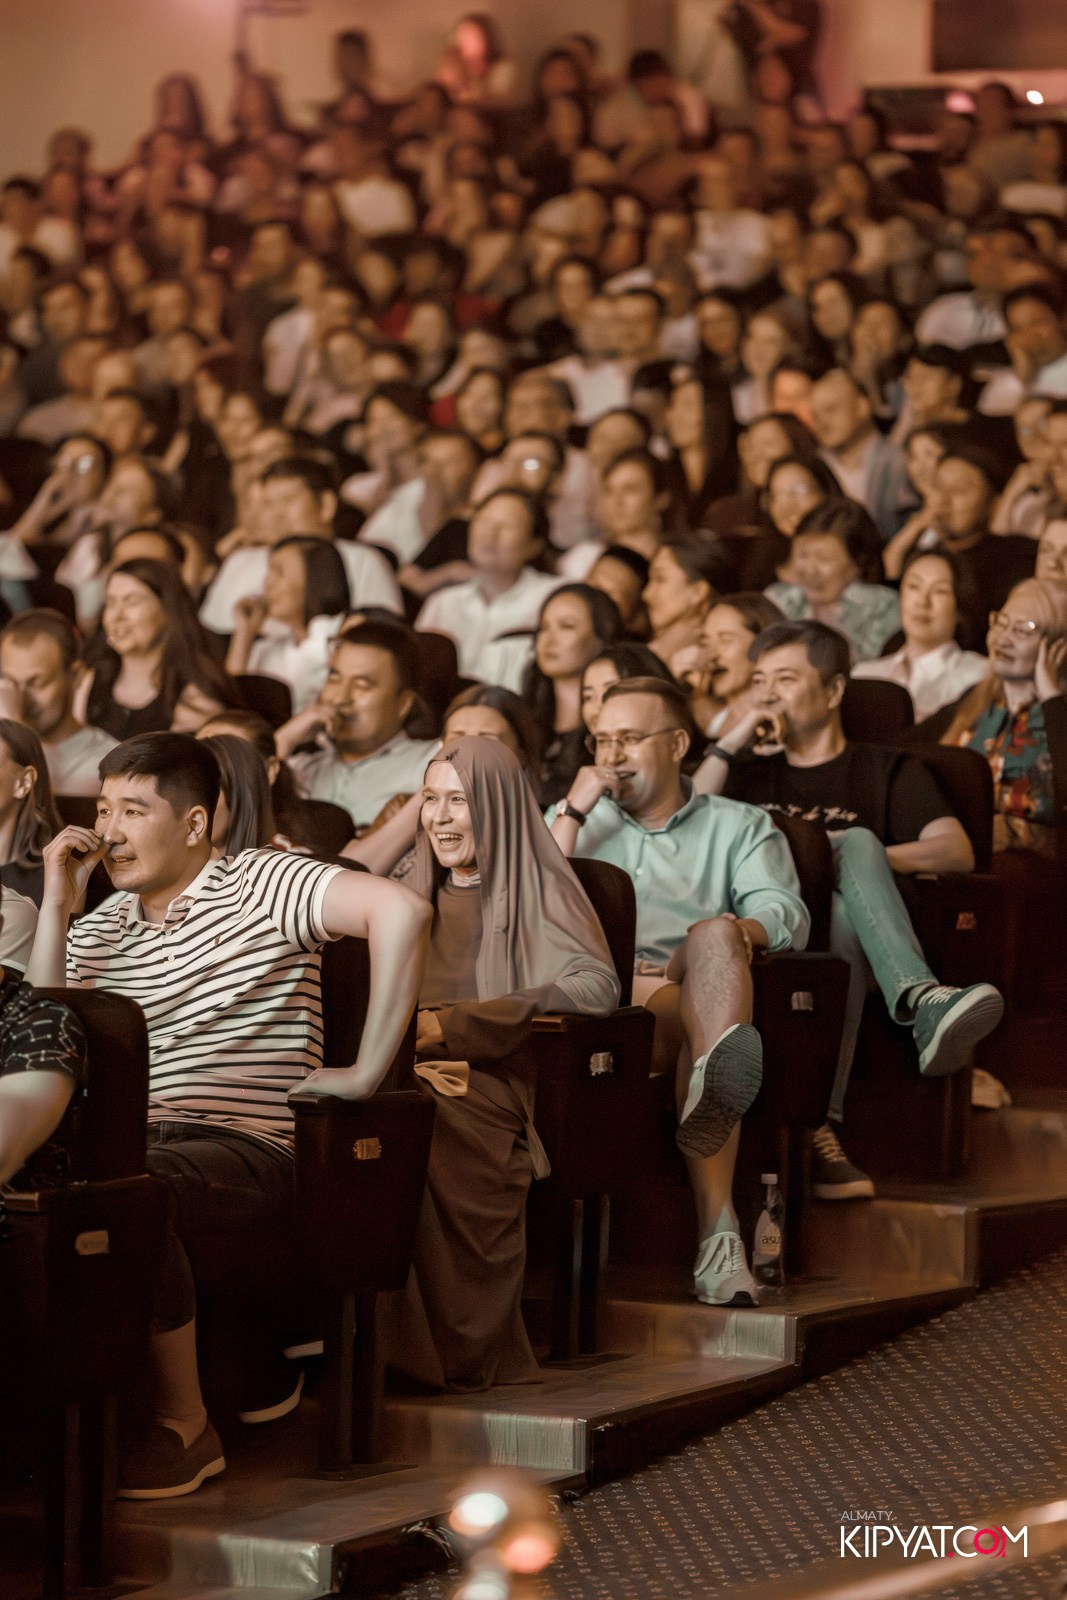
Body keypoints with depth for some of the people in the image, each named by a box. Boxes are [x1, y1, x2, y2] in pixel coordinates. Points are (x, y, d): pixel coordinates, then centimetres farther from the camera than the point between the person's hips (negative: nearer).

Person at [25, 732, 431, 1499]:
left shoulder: (260, 884, 1)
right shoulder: (100, 927, 20)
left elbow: (401, 910, -14)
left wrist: (367, 1071, -15)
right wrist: (56, 906, 7)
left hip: (248, 1148, -5)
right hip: (135, 1141, 5)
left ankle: (186, 1428, -22)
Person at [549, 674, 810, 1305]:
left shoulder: (741, 827, 24)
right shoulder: (573, 820, 29)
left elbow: (785, 915, 2)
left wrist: (728, 938, -21)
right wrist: (574, 812, 5)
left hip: (707, 997, 0)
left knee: (715, 934, -37)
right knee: (695, 1025, -35)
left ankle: (716, 1078, -66)